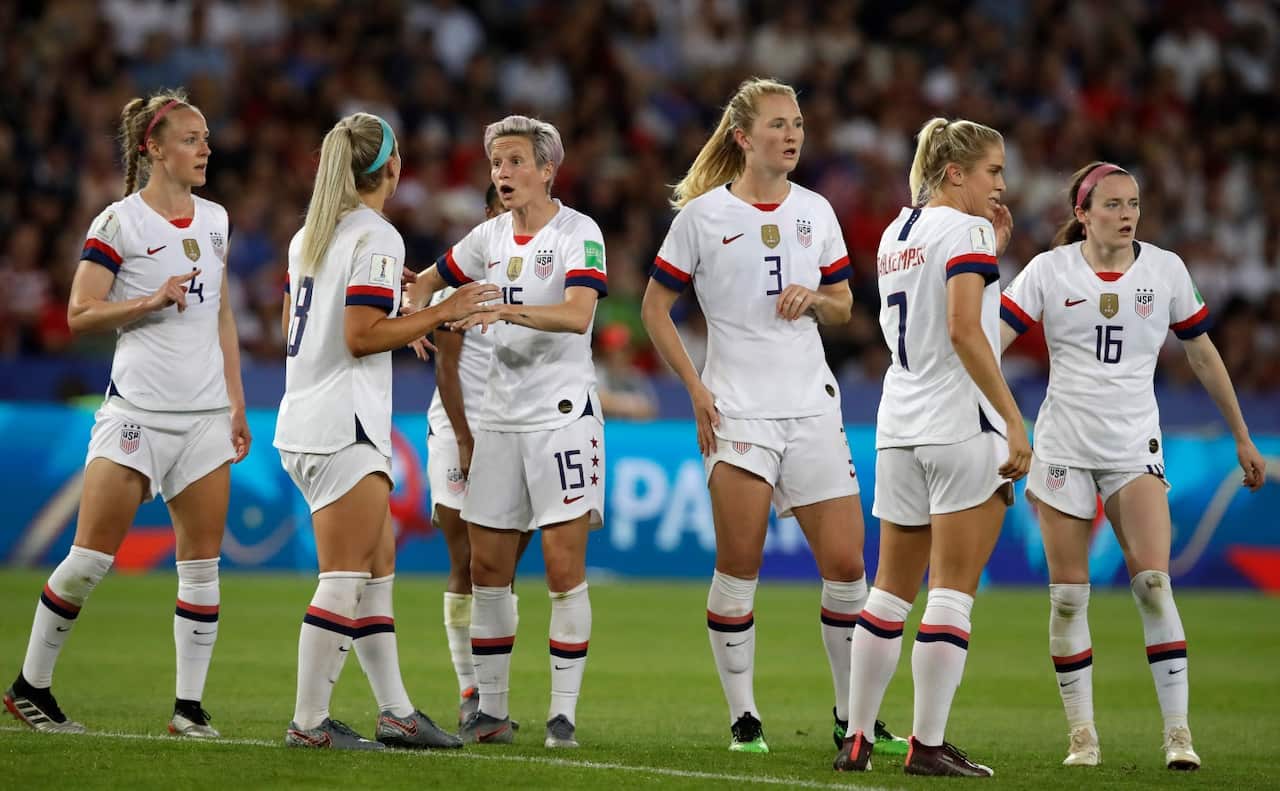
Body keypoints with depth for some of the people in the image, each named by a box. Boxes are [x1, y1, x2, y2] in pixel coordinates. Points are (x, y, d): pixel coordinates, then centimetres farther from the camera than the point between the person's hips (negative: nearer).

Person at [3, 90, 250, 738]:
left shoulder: (214, 219, 13)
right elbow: (80, 314, -6)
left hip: (205, 412, 6)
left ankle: (189, 707, 4)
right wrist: (152, 300, -18)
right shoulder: (118, 222, -5)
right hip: (136, 409, -5)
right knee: (92, 557, -7)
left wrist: (236, 402, 16)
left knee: (202, 563, 0)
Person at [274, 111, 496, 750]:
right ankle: (309, 722, -8)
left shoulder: (310, 234, 15)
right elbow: (360, 337, -19)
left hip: (305, 421, 10)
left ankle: (395, 713, 15)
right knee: (345, 579, -7)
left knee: (379, 567, 13)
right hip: (345, 427, -10)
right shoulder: (376, 238, -12)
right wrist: (440, 313, -12)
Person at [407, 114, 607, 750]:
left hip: (562, 415, -6)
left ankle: (563, 713, -4)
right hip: (499, 417, 6)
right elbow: (429, 281, 27)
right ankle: (491, 710, 12)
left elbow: (577, 314, -24)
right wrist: (417, 315, 4)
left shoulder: (578, 233, -8)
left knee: (564, 565, -8)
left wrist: (505, 310, -36)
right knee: (487, 566, 5)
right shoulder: (490, 238, 11)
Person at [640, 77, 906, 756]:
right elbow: (655, 306, 3)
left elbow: (843, 307, 19)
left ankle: (853, 715, 12)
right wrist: (696, 388, -6)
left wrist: (815, 298, -4)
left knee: (846, 563, 0)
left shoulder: (815, 212, 10)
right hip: (738, 411, -4)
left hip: (813, 406, 4)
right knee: (739, 566, -5)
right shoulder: (704, 214, -2)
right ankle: (743, 717, 5)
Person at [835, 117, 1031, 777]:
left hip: (899, 427, 8)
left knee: (892, 591, 12)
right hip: (963, 426, -8)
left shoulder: (894, 234, 16)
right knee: (953, 594, -4)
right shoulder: (966, 230, -9)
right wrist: (1014, 421, -19)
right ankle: (928, 744, -6)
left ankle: (857, 738, 12)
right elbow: (965, 332, -19)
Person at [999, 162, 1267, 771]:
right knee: (1068, 594, 0)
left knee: (1152, 580, -15)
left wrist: (1242, 438, 15)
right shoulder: (1049, 271, -3)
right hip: (1063, 444, 0)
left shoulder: (1165, 270, 2)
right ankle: (1082, 733, 9)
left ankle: (1177, 730, -12)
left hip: (1134, 446, 0)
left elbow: (1203, 356, 11)